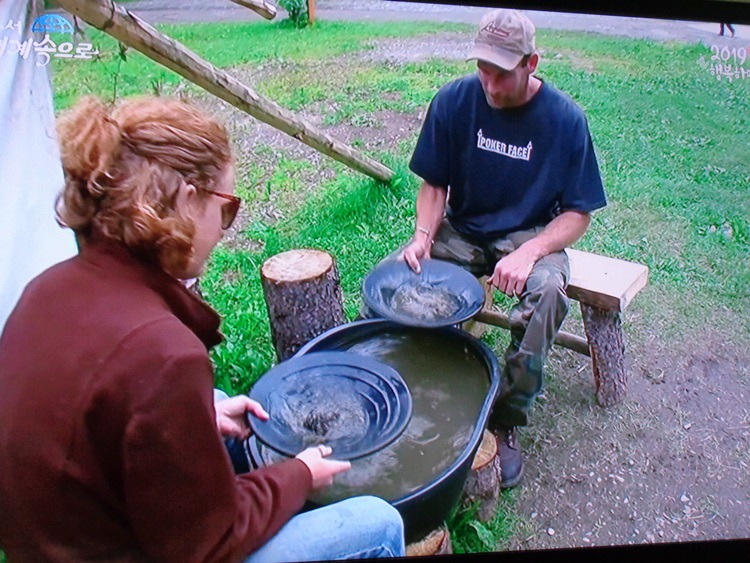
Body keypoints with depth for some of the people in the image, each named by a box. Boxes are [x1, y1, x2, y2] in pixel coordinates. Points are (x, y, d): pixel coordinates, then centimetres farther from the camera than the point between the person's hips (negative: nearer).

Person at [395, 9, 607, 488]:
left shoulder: (565, 119, -12)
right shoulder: (453, 101, -7)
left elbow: (578, 213, -8)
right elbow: (434, 183, 2)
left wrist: (528, 252, -26)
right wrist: (424, 235, -18)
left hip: (530, 235, -2)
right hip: (461, 231, 2)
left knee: (547, 292, -35)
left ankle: (507, 421, -13)